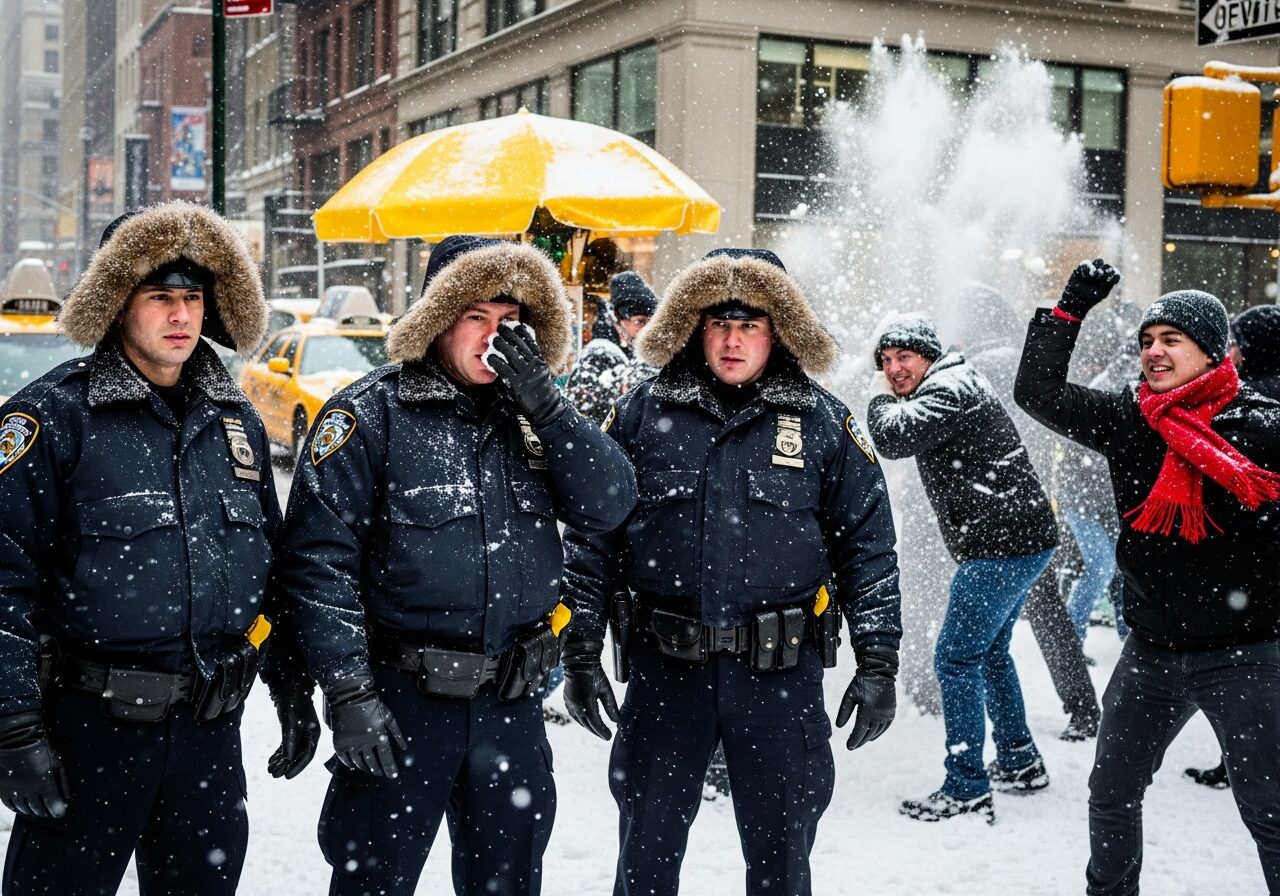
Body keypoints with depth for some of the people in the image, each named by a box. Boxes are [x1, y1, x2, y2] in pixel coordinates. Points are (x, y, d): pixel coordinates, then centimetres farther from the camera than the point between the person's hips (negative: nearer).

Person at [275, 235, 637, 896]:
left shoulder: (530, 414, 7)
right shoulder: (371, 414, -8)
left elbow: (609, 505, -3)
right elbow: (318, 555, -13)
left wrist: (545, 405, -14)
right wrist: (348, 692, -17)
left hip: (513, 703, 5)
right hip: (401, 703, -5)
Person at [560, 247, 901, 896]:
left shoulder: (822, 422, 2)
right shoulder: (643, 412, 3)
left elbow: (868, 545, 3)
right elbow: (591, 536, 5)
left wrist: (878, 664, -1)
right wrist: (580, 652, 1)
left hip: (780, 672, 0)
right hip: (664, 669, 1)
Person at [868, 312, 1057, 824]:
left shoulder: (951, 392, -15)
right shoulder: (951, 389, 18)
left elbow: (893, 438, -26)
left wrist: (882, 405, -6)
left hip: (1002, 546, -11)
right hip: (1019, 541, 11)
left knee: (955, 660, -8)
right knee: (989, 652, 23)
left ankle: (966, 793, -5)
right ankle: (1020, 763, 36)